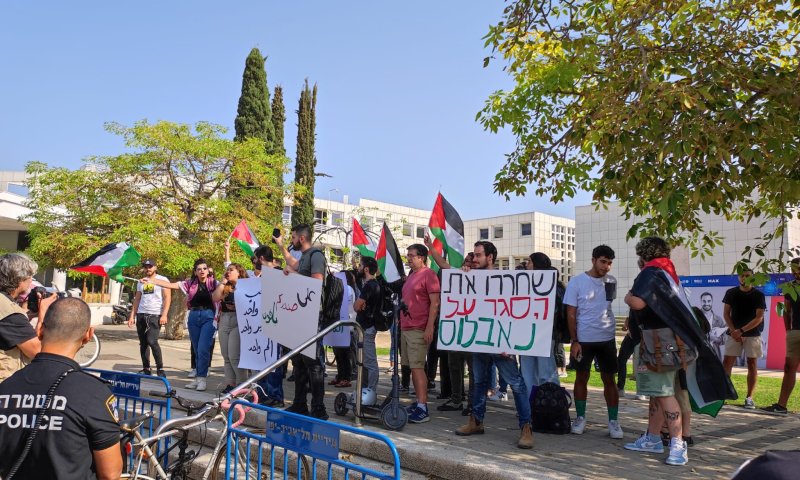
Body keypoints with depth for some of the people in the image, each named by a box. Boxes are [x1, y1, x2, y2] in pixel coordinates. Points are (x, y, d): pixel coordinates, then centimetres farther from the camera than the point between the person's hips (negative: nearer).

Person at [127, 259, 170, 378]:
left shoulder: (162, 280, 0)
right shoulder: (140, 282, 16)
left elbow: (167, 298, -7)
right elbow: (137, 300, 18)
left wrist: (164, 315, -16)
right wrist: (132, 316, 9)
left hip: (155, 315, -6)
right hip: (141, 315, 6)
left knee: (152, 341, -16)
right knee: (143, 343, 7)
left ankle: (160, 368, -6)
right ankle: (146, 369, 14)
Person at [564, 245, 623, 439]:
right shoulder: (577, 282, -6)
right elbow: (571, 314, -5)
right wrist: (574, 341, -9)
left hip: (607, 339, 2)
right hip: (583, 339, -2)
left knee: (609, 379, 6)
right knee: (581, 378, 8)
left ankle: (613, 421, 13)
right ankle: (580, 417, 19)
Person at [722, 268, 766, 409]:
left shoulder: (758, 295, -2)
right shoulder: (731, 293, 3)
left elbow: (759, 318, -8)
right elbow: (726, 314, 5)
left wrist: (741, 331, -16)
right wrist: (733, 331, -9)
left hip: (752, 334, -1)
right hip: (733, 333, 1)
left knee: (752, 364, 0)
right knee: (727, 363, -3)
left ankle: (749, 397, 5)